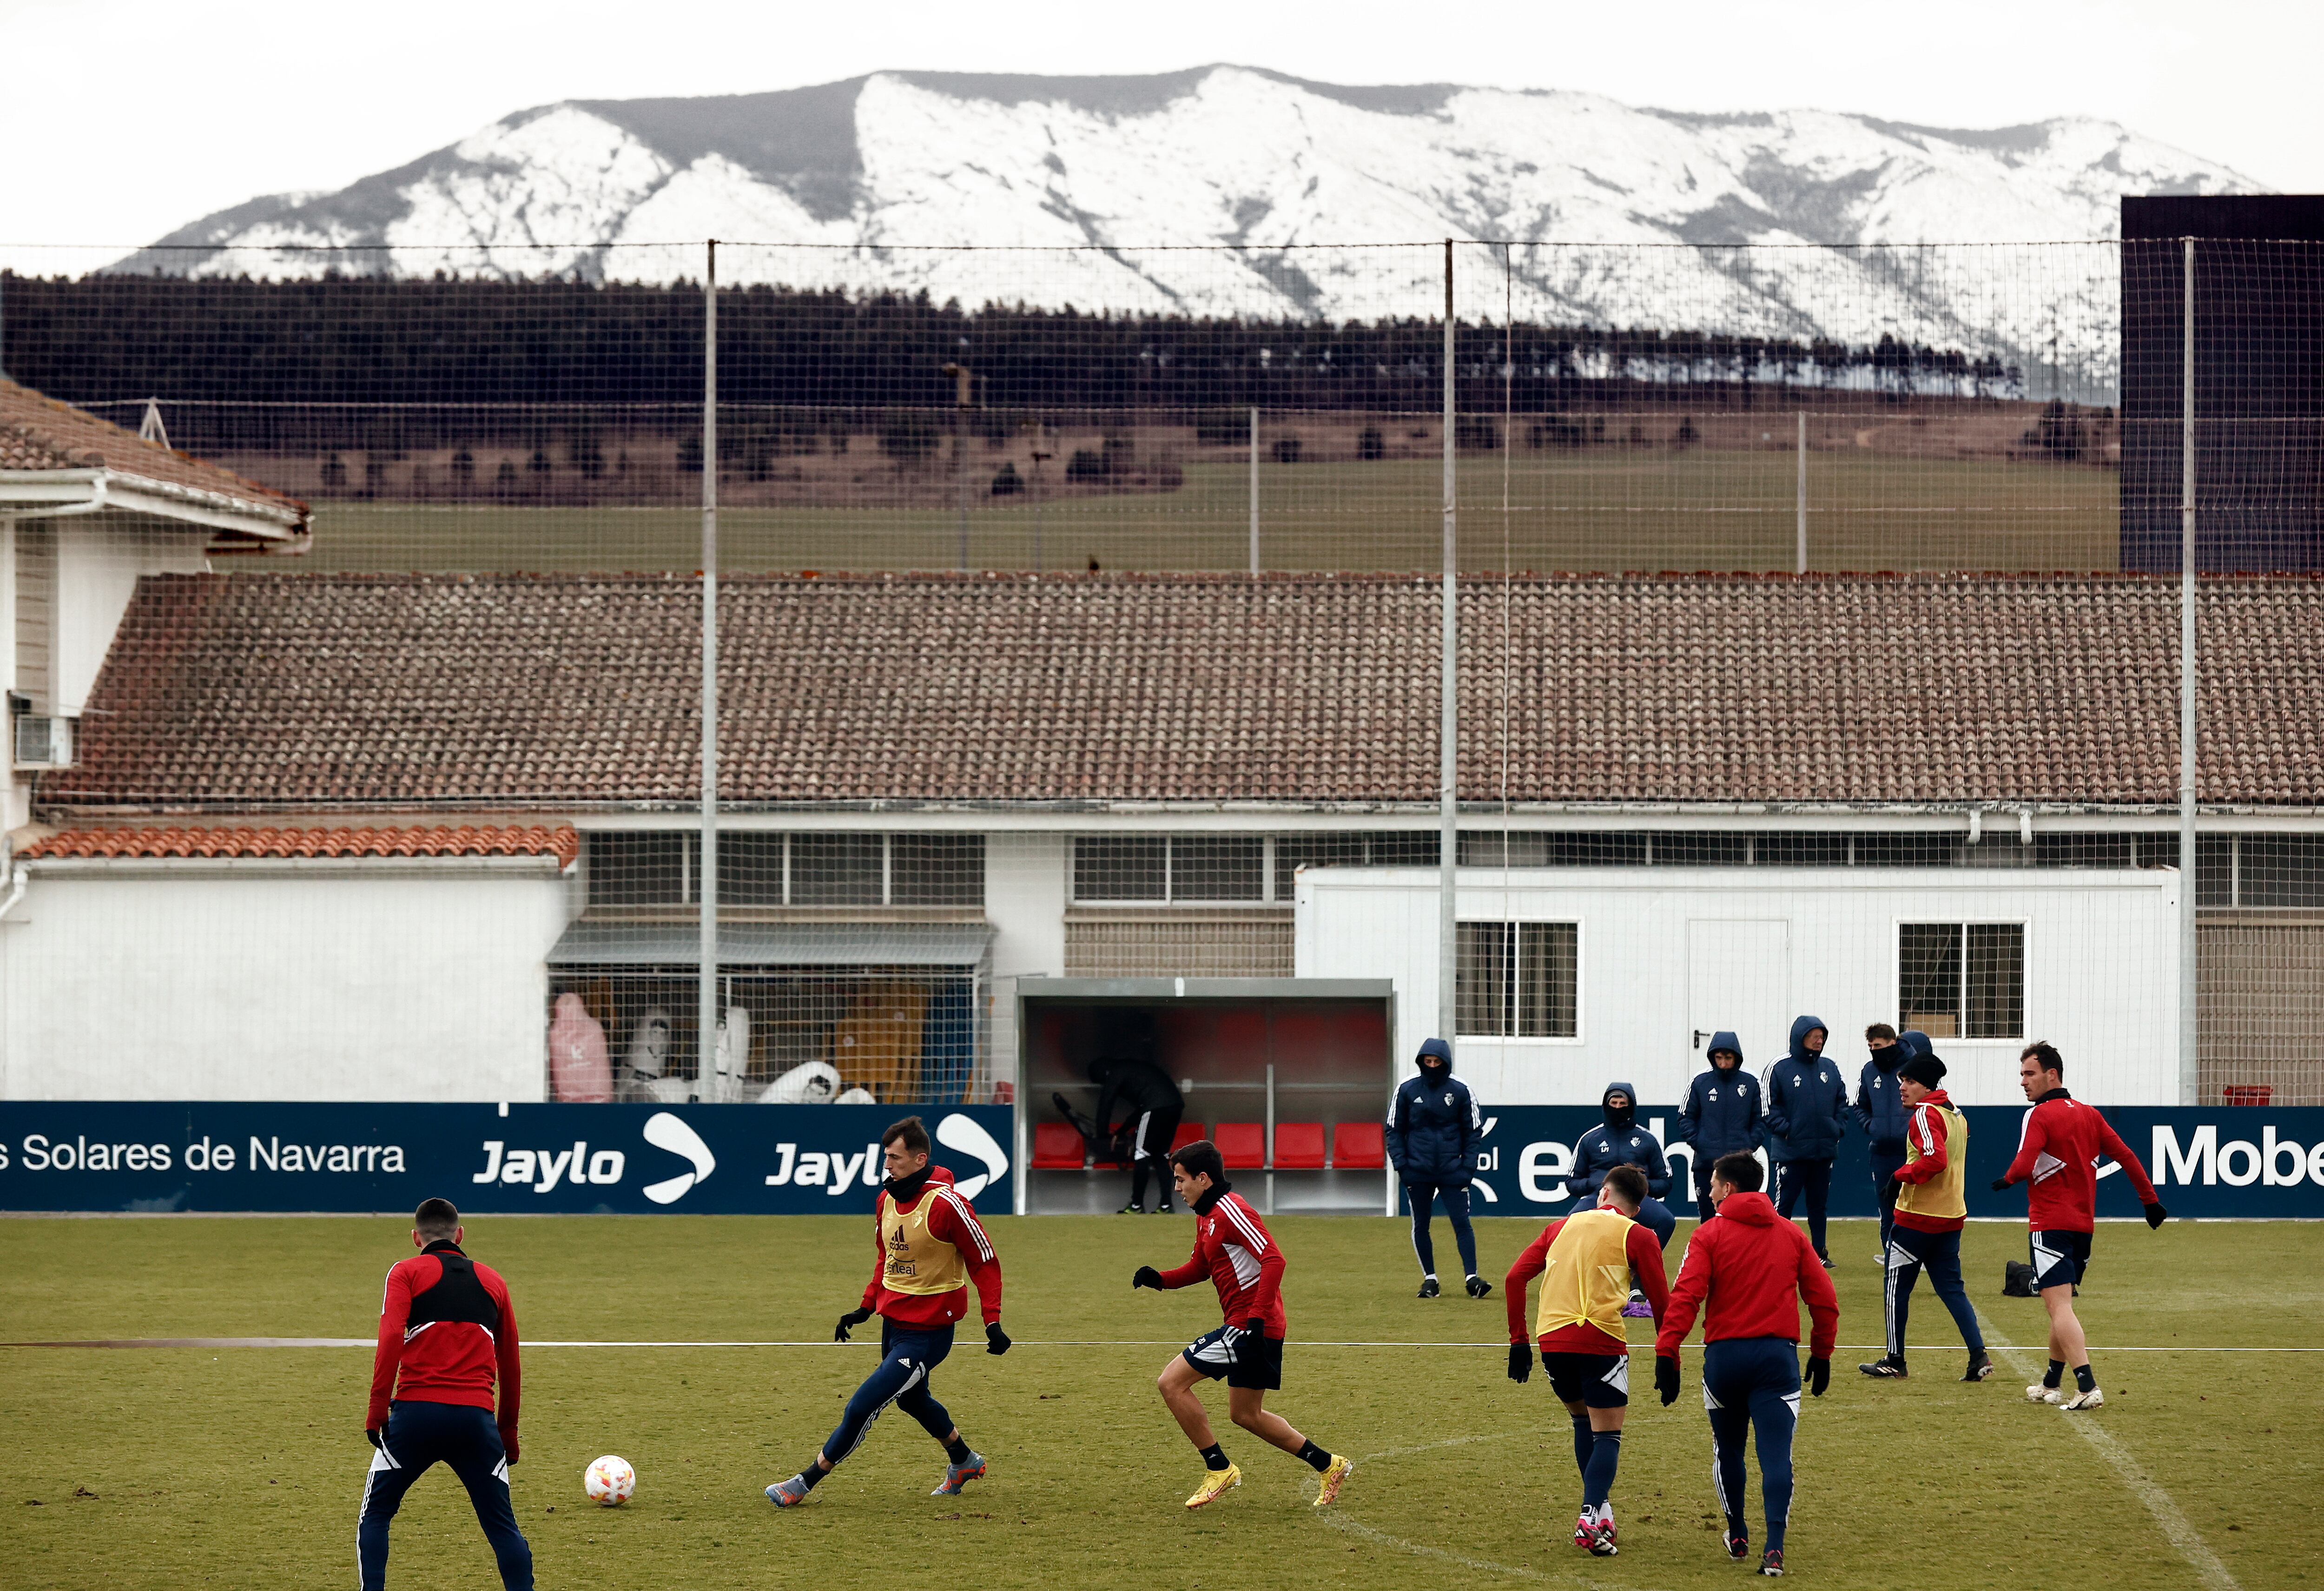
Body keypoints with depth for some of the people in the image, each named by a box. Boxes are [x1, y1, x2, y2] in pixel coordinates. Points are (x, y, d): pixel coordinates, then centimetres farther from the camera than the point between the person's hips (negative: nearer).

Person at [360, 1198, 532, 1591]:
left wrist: (376, 1412, -9)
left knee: (375, 1515, 14)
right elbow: (510, 1364, 19)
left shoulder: (406, 1273, 8)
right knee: (502, 1525, 9)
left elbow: (391, 1338, -8)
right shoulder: (492, 1281, 18)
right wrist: (508, 1432, 26)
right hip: (477, 1417, 2)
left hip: (415, 1410, -2)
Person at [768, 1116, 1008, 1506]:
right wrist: (866, 1307, 12)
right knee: (912, 1399, 28)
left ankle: (804, 1483, -2)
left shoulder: (947, 1204, -22)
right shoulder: (886, 1199, 1)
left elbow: (985, 1263, -14)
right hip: (893, 1322, 9)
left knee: (861, 1408, -12)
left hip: (927, 1333, -9)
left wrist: (992, 1322, -19)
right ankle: (964, 1462, 50)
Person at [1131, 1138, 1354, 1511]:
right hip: (1241, 1325, 11)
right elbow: (1199, 1267, 26)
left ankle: (1219, 1470, -2)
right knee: (1246, 1414, 19)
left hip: (1251, 1325, -11)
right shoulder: (1206, 1216, 14)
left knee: (1171, 1383, -10)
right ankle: (1328, 1465, 24)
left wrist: (1257, 1317, -29)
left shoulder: (1230, 1212, -17)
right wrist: (1159, 1279, 7)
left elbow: (1274, 1260, -24)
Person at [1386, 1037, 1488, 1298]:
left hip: (1452, 1170, -1)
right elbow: (1394, 1130, 7)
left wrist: (1468, 1166, -3)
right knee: (1420, 1226, 5)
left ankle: (1472, 1278, -10)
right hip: (1418, 1171, 1)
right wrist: (1401, 1164, -3)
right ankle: (1429, 1279, 14)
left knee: (1462, 1223, -7)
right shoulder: (1407, 1089, 2)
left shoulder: (1460, 1090, 1)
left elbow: (1473, 1131, 6)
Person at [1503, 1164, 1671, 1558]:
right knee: (1607, 1435, 2)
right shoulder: (1637, 1236, 7)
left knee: (1584, 1422, 23)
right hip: (1601, 1340, -4)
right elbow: (1662, 1303, 2)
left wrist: (1518, 1340, 15)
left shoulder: (1562, 1226, 18)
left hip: (1551, 1338, 4)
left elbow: (1516, 1277, 12)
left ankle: (1600, 1511, 18)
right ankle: (1590, 1519, -15)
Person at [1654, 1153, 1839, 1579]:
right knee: (1776, 1455, -4)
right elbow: (1824, 1300, 9)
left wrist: (1666, 1354, -14)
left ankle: (1738, 1538, 30)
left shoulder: (1709, 1235, -1)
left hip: (1724, 1354, -1)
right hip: (1778, 1356, 1)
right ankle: (1774, 1547, -18)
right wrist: (1822, 1354, 20)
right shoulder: (1791, 1235, 9)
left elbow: (1685, 1298, -12)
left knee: (1728, 1450, 18)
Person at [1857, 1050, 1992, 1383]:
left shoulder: (1926, 1114, -14)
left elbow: (1935, 1159, -27)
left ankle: (1894, 1361, 9)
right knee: (1952, 1288, 9)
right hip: (1952, 1217, 8)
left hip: (1917, 1217, -8)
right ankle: (1979, 1357, -2)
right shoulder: (1957, 1115, 14)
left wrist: (1901, 1176, -16)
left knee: (1896, 1286, 4)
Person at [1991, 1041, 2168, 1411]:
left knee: (2060, 1308, -13)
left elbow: (2024, 1167, -21)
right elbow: (2125, 1156, 12)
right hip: (2083, 1226, 8)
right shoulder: (2089, 1115, 12)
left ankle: (2087, 1387, -26)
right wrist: (2150, 1200, 18)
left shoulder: (2040, 1116, -10)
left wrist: (2005, 1180, 0)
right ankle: (2052, 1384, 30)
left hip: (2050, 1225, -8)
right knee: (2062, 1307, 20)